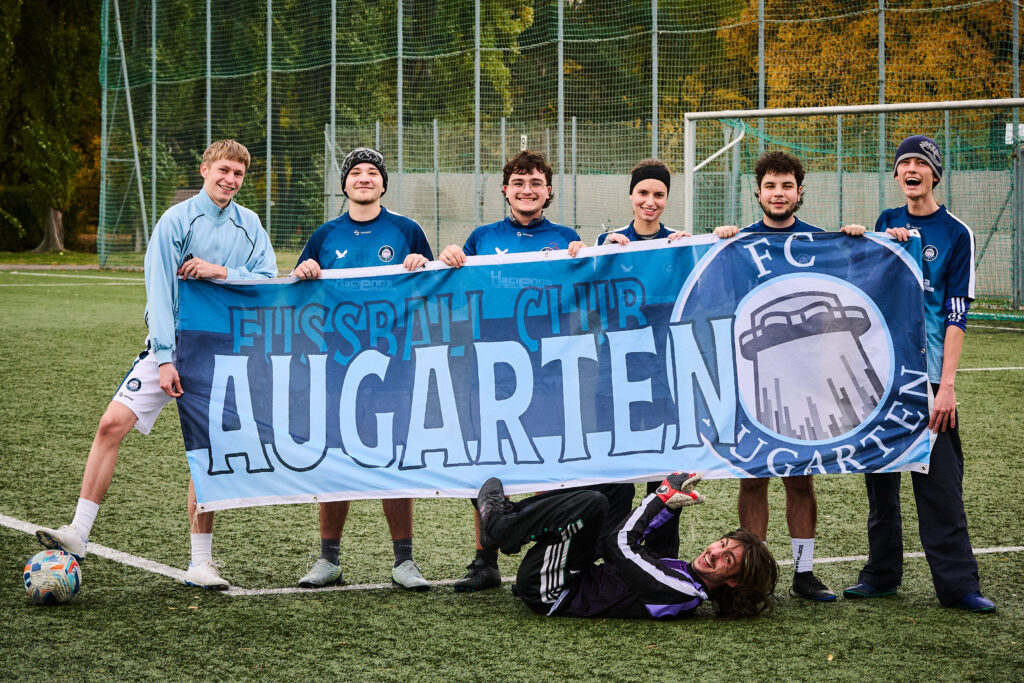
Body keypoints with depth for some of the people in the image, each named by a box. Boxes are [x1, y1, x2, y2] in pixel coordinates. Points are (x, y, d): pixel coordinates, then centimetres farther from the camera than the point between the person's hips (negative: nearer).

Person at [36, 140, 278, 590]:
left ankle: (200, 562, 8)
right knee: (112, 423, -15)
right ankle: (79, 533, -10)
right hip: (171, 348, -2)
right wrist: (166, 359, -16)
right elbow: (159, 291, -9)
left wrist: (221, 272, -14)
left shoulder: (250, 226, 6)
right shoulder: (176, 221, -5)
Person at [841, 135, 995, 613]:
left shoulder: (955, 233, -1)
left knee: (939, 481, -8)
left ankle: (957, 583, -4)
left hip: (927, 374, -4)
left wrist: (946, 385, -13)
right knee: (879, 474, 8)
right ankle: (881, 574, 18)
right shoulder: (887, 224, 12)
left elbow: (956, 314, -6)